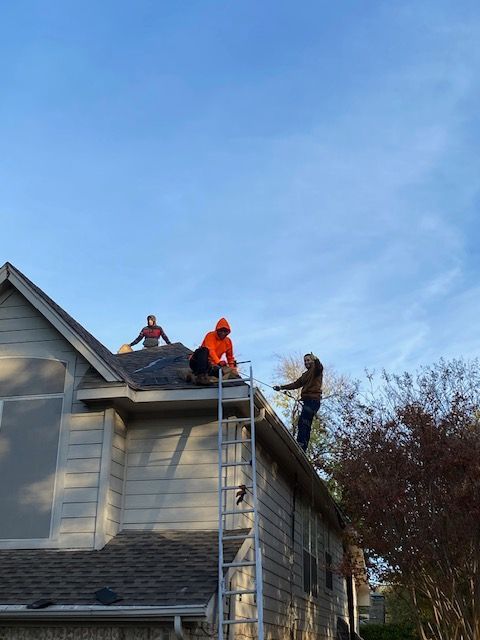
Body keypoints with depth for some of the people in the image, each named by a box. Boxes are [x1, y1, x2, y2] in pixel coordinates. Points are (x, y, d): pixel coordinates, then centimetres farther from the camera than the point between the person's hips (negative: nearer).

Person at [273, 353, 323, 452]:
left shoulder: (316, 370, 4)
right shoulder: (305, 374, 28)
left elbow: (319, 367, -20)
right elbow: (296, 384, 28)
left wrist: (316, 359, -39)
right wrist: (281, 387, 24)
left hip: (313, 400, -9)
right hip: (307, 400, 9)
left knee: (302, 423, -20)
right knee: (305, 425, 4)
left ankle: (300, 444, -29)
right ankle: (302, 448, 1)